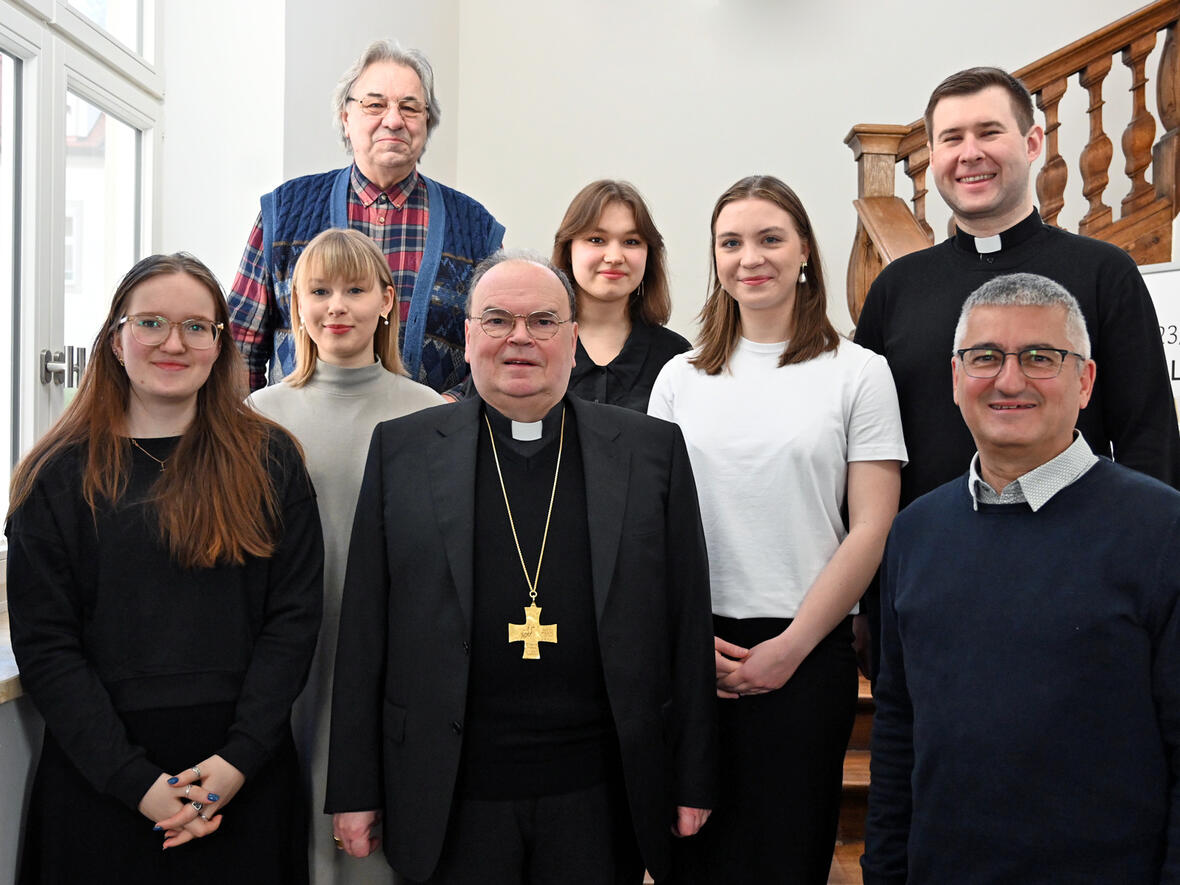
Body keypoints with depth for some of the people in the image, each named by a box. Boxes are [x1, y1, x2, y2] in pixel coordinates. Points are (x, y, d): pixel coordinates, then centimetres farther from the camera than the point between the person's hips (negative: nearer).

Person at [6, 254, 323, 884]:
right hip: (98, 781, 0)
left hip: (246, 780, 1)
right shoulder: (58, 476, 0)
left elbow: (293, 617, -3)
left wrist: (239, 759, -12)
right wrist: (136, 781, -12)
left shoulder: (269, 461, 1)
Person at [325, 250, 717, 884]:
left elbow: (687, 621, 3)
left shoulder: (653, 450, 3)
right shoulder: (401, 450, 3)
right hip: (452, 802, 0)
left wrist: (692, 779, 3)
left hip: (602, 799, 1)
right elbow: (364, 631, 2)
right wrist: (355, 788, 1)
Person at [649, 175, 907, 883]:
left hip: (804, 654, -2)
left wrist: (791, 647, -10)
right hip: (690, 652, 3)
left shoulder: (858, 372, 0)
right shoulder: (681, 378, 8)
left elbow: (873, 528, -5)